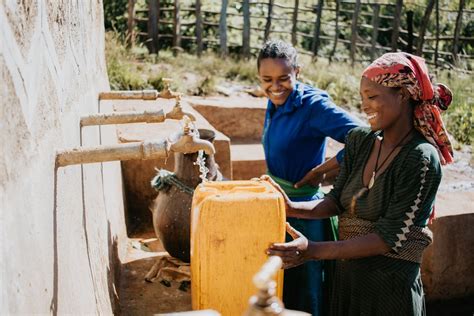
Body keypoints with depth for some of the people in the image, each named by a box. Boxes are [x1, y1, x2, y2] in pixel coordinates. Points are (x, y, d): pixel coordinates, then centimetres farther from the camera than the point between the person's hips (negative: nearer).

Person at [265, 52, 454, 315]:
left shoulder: (421, 160, -18)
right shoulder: (361, 139, 1)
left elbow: (388, 238, -20)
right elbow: (338, 201, 2)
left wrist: (314, 251, -25)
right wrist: (293, 208, -16)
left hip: (390, 285, -5)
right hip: (346, 276, 6)